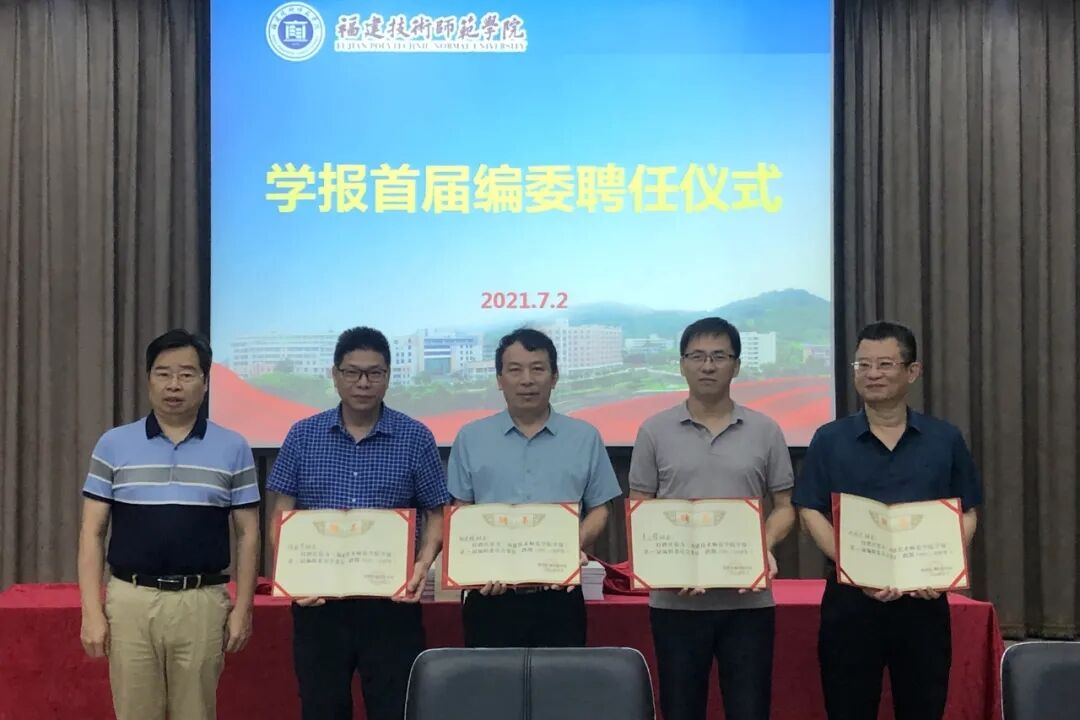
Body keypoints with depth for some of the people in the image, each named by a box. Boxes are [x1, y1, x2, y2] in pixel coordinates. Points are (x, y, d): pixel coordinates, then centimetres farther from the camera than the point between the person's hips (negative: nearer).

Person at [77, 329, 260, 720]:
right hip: (131, 601, 1)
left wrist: (242, 607, -1)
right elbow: (92, 533, 3)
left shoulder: (233, 449, 3)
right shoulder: (113, 445, 3)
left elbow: (247, 534, 5)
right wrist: (92, 611, -3)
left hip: (203, 603, 0)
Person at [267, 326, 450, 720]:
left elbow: (436, 514, 4)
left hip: (392, 601, -1)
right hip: (317, 599, 1)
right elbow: (281, 516, 5)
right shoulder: (303, 436, 4)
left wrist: (423, 564, -14)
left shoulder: (416, 439, 1)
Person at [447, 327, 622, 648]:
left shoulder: (585, 437, 6)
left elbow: (598, 510, 8)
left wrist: (575, 548, -11)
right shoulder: (471, 439, 6)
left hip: (559, 597, 0)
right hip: (491, 595, 0)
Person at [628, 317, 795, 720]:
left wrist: (766, 546, -12)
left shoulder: (765, 431, 5)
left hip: (748, 600, 0)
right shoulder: (655, 431, 3)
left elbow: (784, 506, 9)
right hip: (675, 600, 0)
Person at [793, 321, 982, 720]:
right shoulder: (829, 440, 2)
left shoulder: (946, 439, 6)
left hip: (924, 600, 1)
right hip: (850, 598, -1)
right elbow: (811, 513, -2)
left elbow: (966, 516, 8)